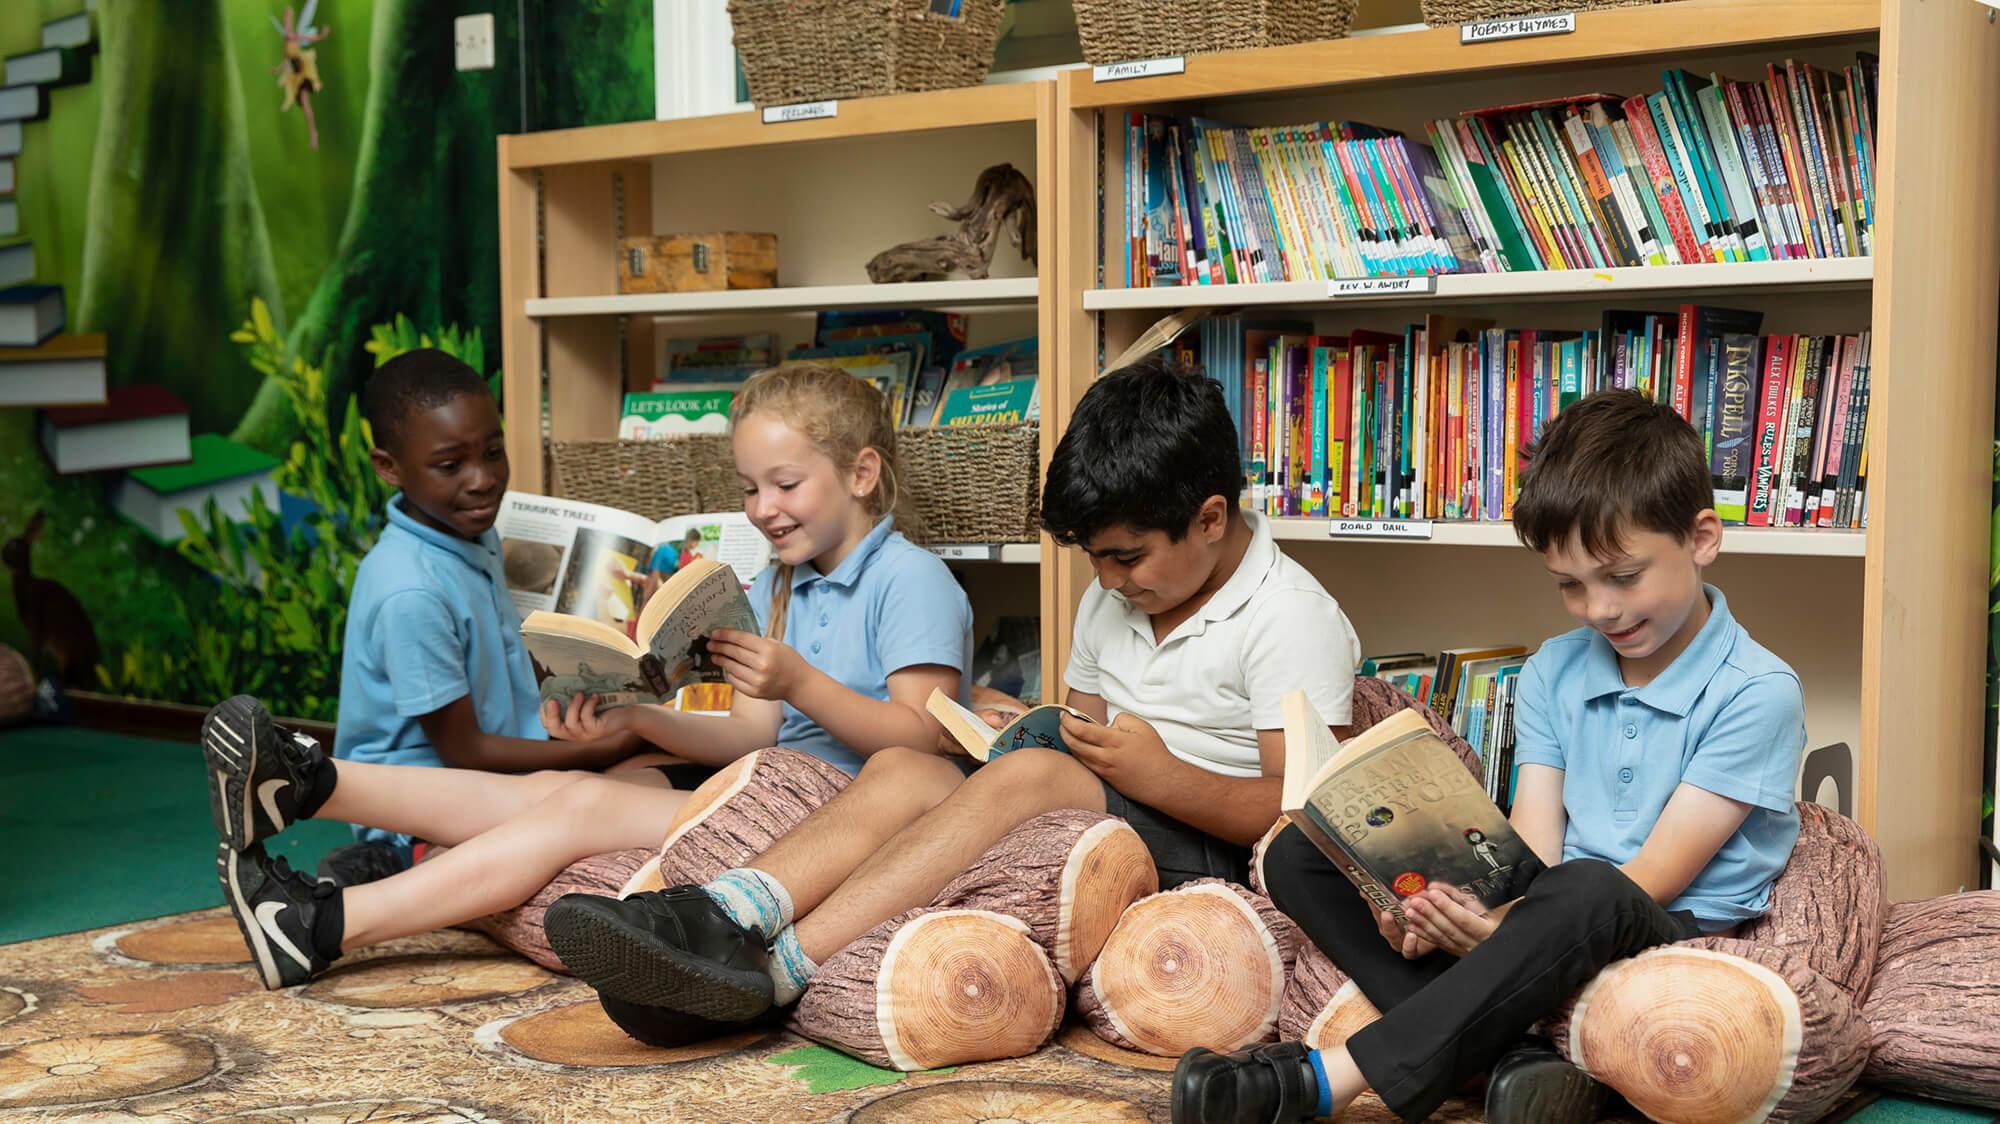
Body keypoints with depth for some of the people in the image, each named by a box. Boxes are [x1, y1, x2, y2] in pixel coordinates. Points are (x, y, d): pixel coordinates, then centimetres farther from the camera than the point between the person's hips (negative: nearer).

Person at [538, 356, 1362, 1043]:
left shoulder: (1293, 618, -7)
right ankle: (718, 921, -40)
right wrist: (1051, 735, 1)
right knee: (902, 770, -17)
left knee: (1027, 777, -34)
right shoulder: (1111, 601, 17)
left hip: (1207, 850, -7)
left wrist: (1162, 777, -22)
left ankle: (769, 975, -43)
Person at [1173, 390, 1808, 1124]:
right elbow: (1533, 844, 1)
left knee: (1587, 893, -42)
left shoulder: (1756, 695, -8)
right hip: (1549, 927, 6)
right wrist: (1439, 913, -21)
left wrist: (1510, 922, -31)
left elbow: (1657, 875, -15)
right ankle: (1513, 1055, -27)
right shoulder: (1552, 675, 11)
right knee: (1301, 854, -7)